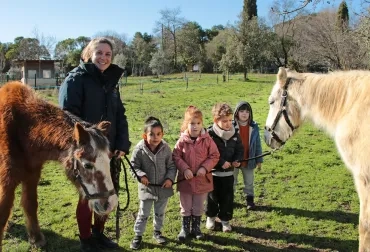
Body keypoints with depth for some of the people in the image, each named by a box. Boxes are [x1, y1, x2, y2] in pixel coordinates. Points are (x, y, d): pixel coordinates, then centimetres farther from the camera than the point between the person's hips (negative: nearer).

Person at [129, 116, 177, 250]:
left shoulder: (165, 148, -10)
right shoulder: (139, 149, -16)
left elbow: (171, 166, -1)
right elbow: (133, 166, -7)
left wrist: (170, 178, -14)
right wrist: (141, 175, -22)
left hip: (163, 187, 3)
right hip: (147, 188, -2)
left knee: (160, 212, 21)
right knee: (143, 214, 10)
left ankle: (157, 231, 41)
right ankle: (138, 235, 27)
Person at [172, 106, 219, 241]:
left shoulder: (207, 140, -10)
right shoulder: (182, 141, -11)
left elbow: (214, 156, -6)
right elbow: (176, 156, -8)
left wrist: (205, 168, -18)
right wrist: (184, 169, -20)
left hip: (202, 180, 0)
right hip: (185, 180, 0)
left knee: (198, 208, 17)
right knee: (185, 207, 15)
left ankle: (196, 227, 36)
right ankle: (185, 228, 33)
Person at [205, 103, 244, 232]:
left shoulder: (234, 133, -3)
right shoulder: (209, 134, -18)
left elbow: (240, 149, 7)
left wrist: (236, 160, -11)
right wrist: (221, 162, -22)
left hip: (229, 172, 3)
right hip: (213, 172, -3)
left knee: (227, 197, 10)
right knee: (212, 197, 13)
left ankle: (225, 220, 28)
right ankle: (211, 217, 35)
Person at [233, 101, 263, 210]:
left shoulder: (254, 127, -6)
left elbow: (258, 145, 1)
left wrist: (259, 160, 2)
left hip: (249, 161, 2)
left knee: (249, 182, 17)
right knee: (232, 181, 17)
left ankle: (250, 199, 33)